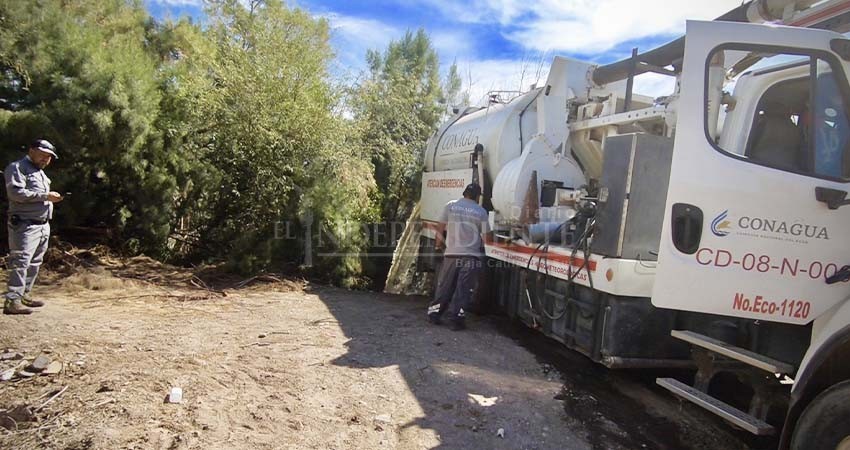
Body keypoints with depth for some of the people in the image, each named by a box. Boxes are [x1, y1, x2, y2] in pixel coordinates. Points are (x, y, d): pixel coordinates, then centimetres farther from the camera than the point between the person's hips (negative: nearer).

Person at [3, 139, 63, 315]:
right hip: (25, 225, -9)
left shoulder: (40, 173, 24)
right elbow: (16, 192, -19)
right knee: (21, 262, -13)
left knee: (35, 263, 12)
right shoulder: (17, 168, -5)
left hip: (43, 225, 9)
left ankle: (23, 295, 20)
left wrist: (52, 197, 8)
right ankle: (12, 301, -14)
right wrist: (45, 196, -19)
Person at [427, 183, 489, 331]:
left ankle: (434, 314, 18)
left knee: (444, 286, 13)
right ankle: (456, 318, -1)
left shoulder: (450, 206, 2)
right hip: (471, 256, -2)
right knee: (464, 289, 2)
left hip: (451, 254, 2)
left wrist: (439, 243, 22)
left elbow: (440, 228, 4)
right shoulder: (481, 212, -2)